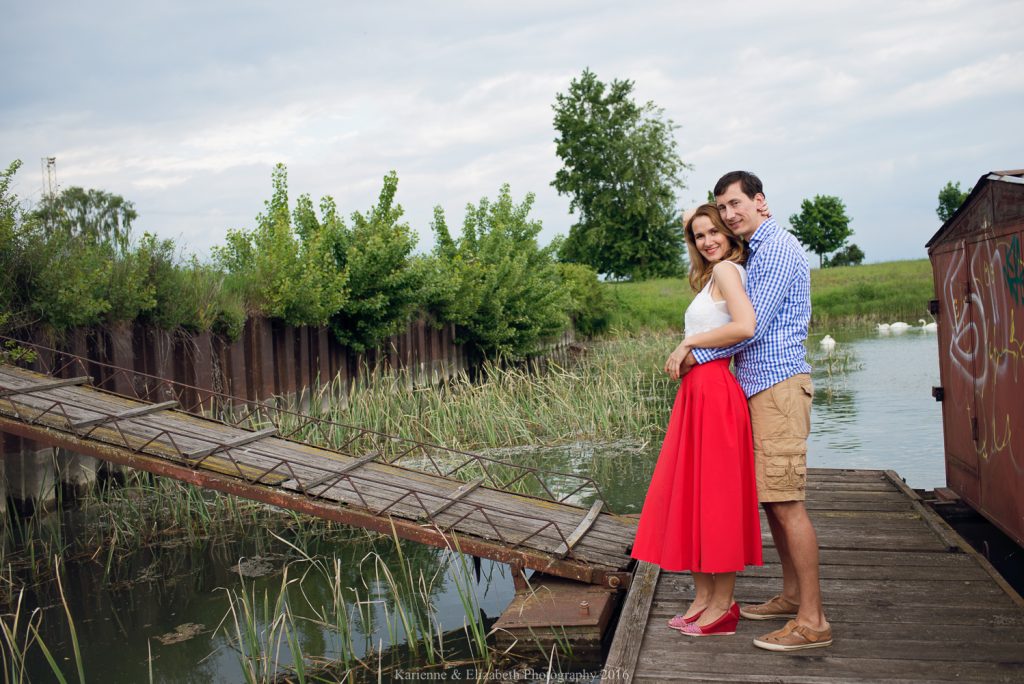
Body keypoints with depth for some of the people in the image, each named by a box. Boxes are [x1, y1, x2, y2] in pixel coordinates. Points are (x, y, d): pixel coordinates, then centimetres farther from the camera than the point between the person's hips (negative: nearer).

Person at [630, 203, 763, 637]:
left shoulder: (726, 269, -7)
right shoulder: (712, 277, 22)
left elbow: (745, 326, -20)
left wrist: (687, 344, -12)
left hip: (715, 392, -9)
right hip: (696, 394, 9)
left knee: (715, 496, -3)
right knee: (690, 496, 10)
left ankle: (723, 606, 6)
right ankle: (703, 596, 18)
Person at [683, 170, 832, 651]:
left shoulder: (778, 247, -10)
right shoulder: (757, 253, 22)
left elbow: (753, 325, -15)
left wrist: (698, 355, -6)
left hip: (778, 383, -10)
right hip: (760, 386, 10)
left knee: (787, 502, -11)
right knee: (771, 498, 13)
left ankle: (812, 621, -8)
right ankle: (792, 596, 23)